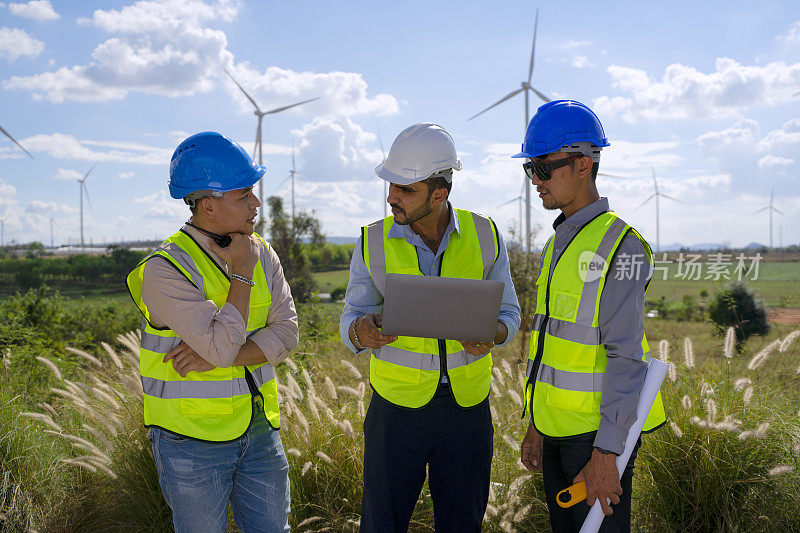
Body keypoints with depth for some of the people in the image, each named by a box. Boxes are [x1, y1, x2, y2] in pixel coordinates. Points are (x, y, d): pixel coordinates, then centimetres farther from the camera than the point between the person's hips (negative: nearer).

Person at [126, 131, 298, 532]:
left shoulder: (261, 252, 1)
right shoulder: (165, 268, -19)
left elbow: (286, 334, -6)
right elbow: (222, 346, -26)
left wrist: (215, 357, -19)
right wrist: (242, 273, -17)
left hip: (258, 427, 6)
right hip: (192, 438, -5)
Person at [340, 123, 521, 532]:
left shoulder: (485, 237, -3)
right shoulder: (373, 242, -5)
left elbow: (508, 313, 6)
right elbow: (351, 317, 2)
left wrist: (491, 335, -18)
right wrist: (361, 332, -23)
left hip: (467, 405, 1)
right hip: (397, 404, -1)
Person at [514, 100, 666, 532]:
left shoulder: (620, 245, -16)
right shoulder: (558, 245, 12)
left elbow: (626, 356, -20)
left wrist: (605, 453, -22)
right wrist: (535, 425, 16)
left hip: (599, 430, -8)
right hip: (559, 429, 8)